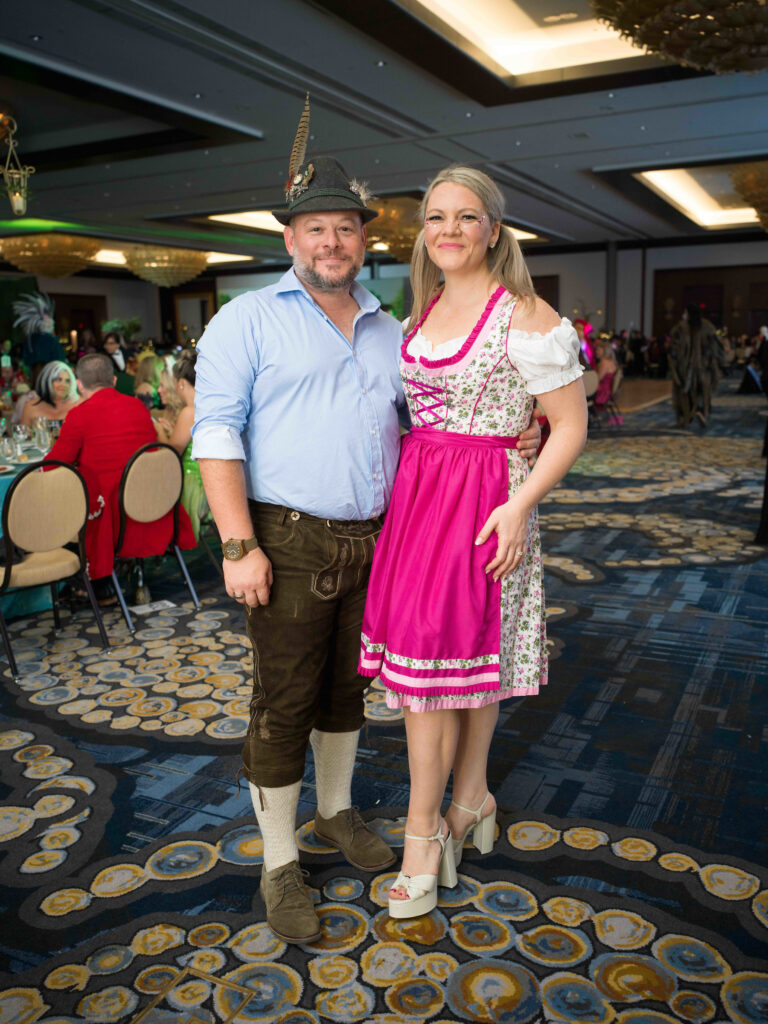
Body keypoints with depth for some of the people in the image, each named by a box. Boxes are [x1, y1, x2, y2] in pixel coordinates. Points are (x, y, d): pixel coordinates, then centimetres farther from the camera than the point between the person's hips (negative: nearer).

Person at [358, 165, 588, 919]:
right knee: (468, 661, 13)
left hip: (484, 502, -6)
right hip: (416, 490, 6)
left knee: (432, 663, -3)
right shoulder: (424, 311, 13)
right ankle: (471, 802, 31)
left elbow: (571, 425, -9)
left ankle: (422, 833, 14)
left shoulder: (524, 317, -9)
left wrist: (519, 506, -19)